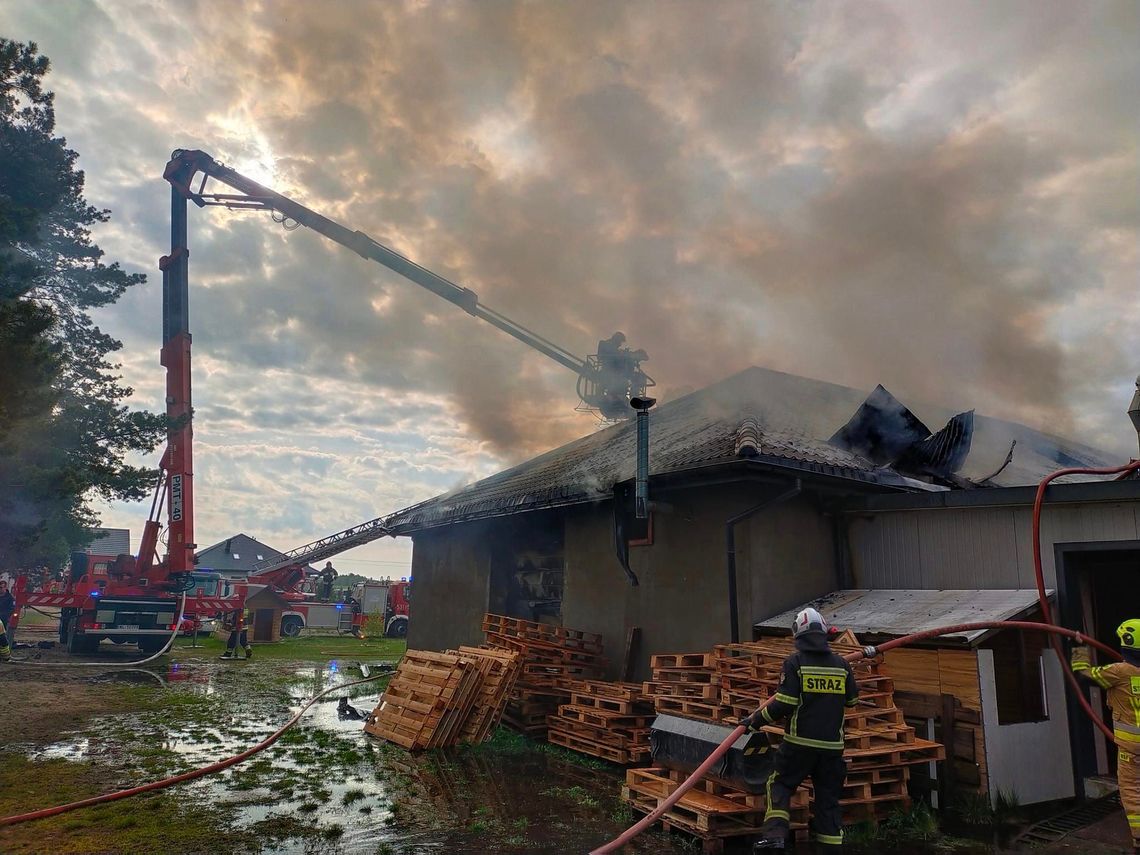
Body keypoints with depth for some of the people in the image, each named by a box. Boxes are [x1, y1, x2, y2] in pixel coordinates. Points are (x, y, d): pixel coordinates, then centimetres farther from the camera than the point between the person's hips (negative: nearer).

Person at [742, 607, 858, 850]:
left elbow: (784, 704, -14)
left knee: (780, 784, 9)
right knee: (828, 794, 14)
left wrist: (755, 720, -3)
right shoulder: (841, 664, 3)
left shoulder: (794, 662, -10)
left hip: (800, 742, -3)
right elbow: (852, 700, 15)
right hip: (832, 744, 4)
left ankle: (774, 835, -5)